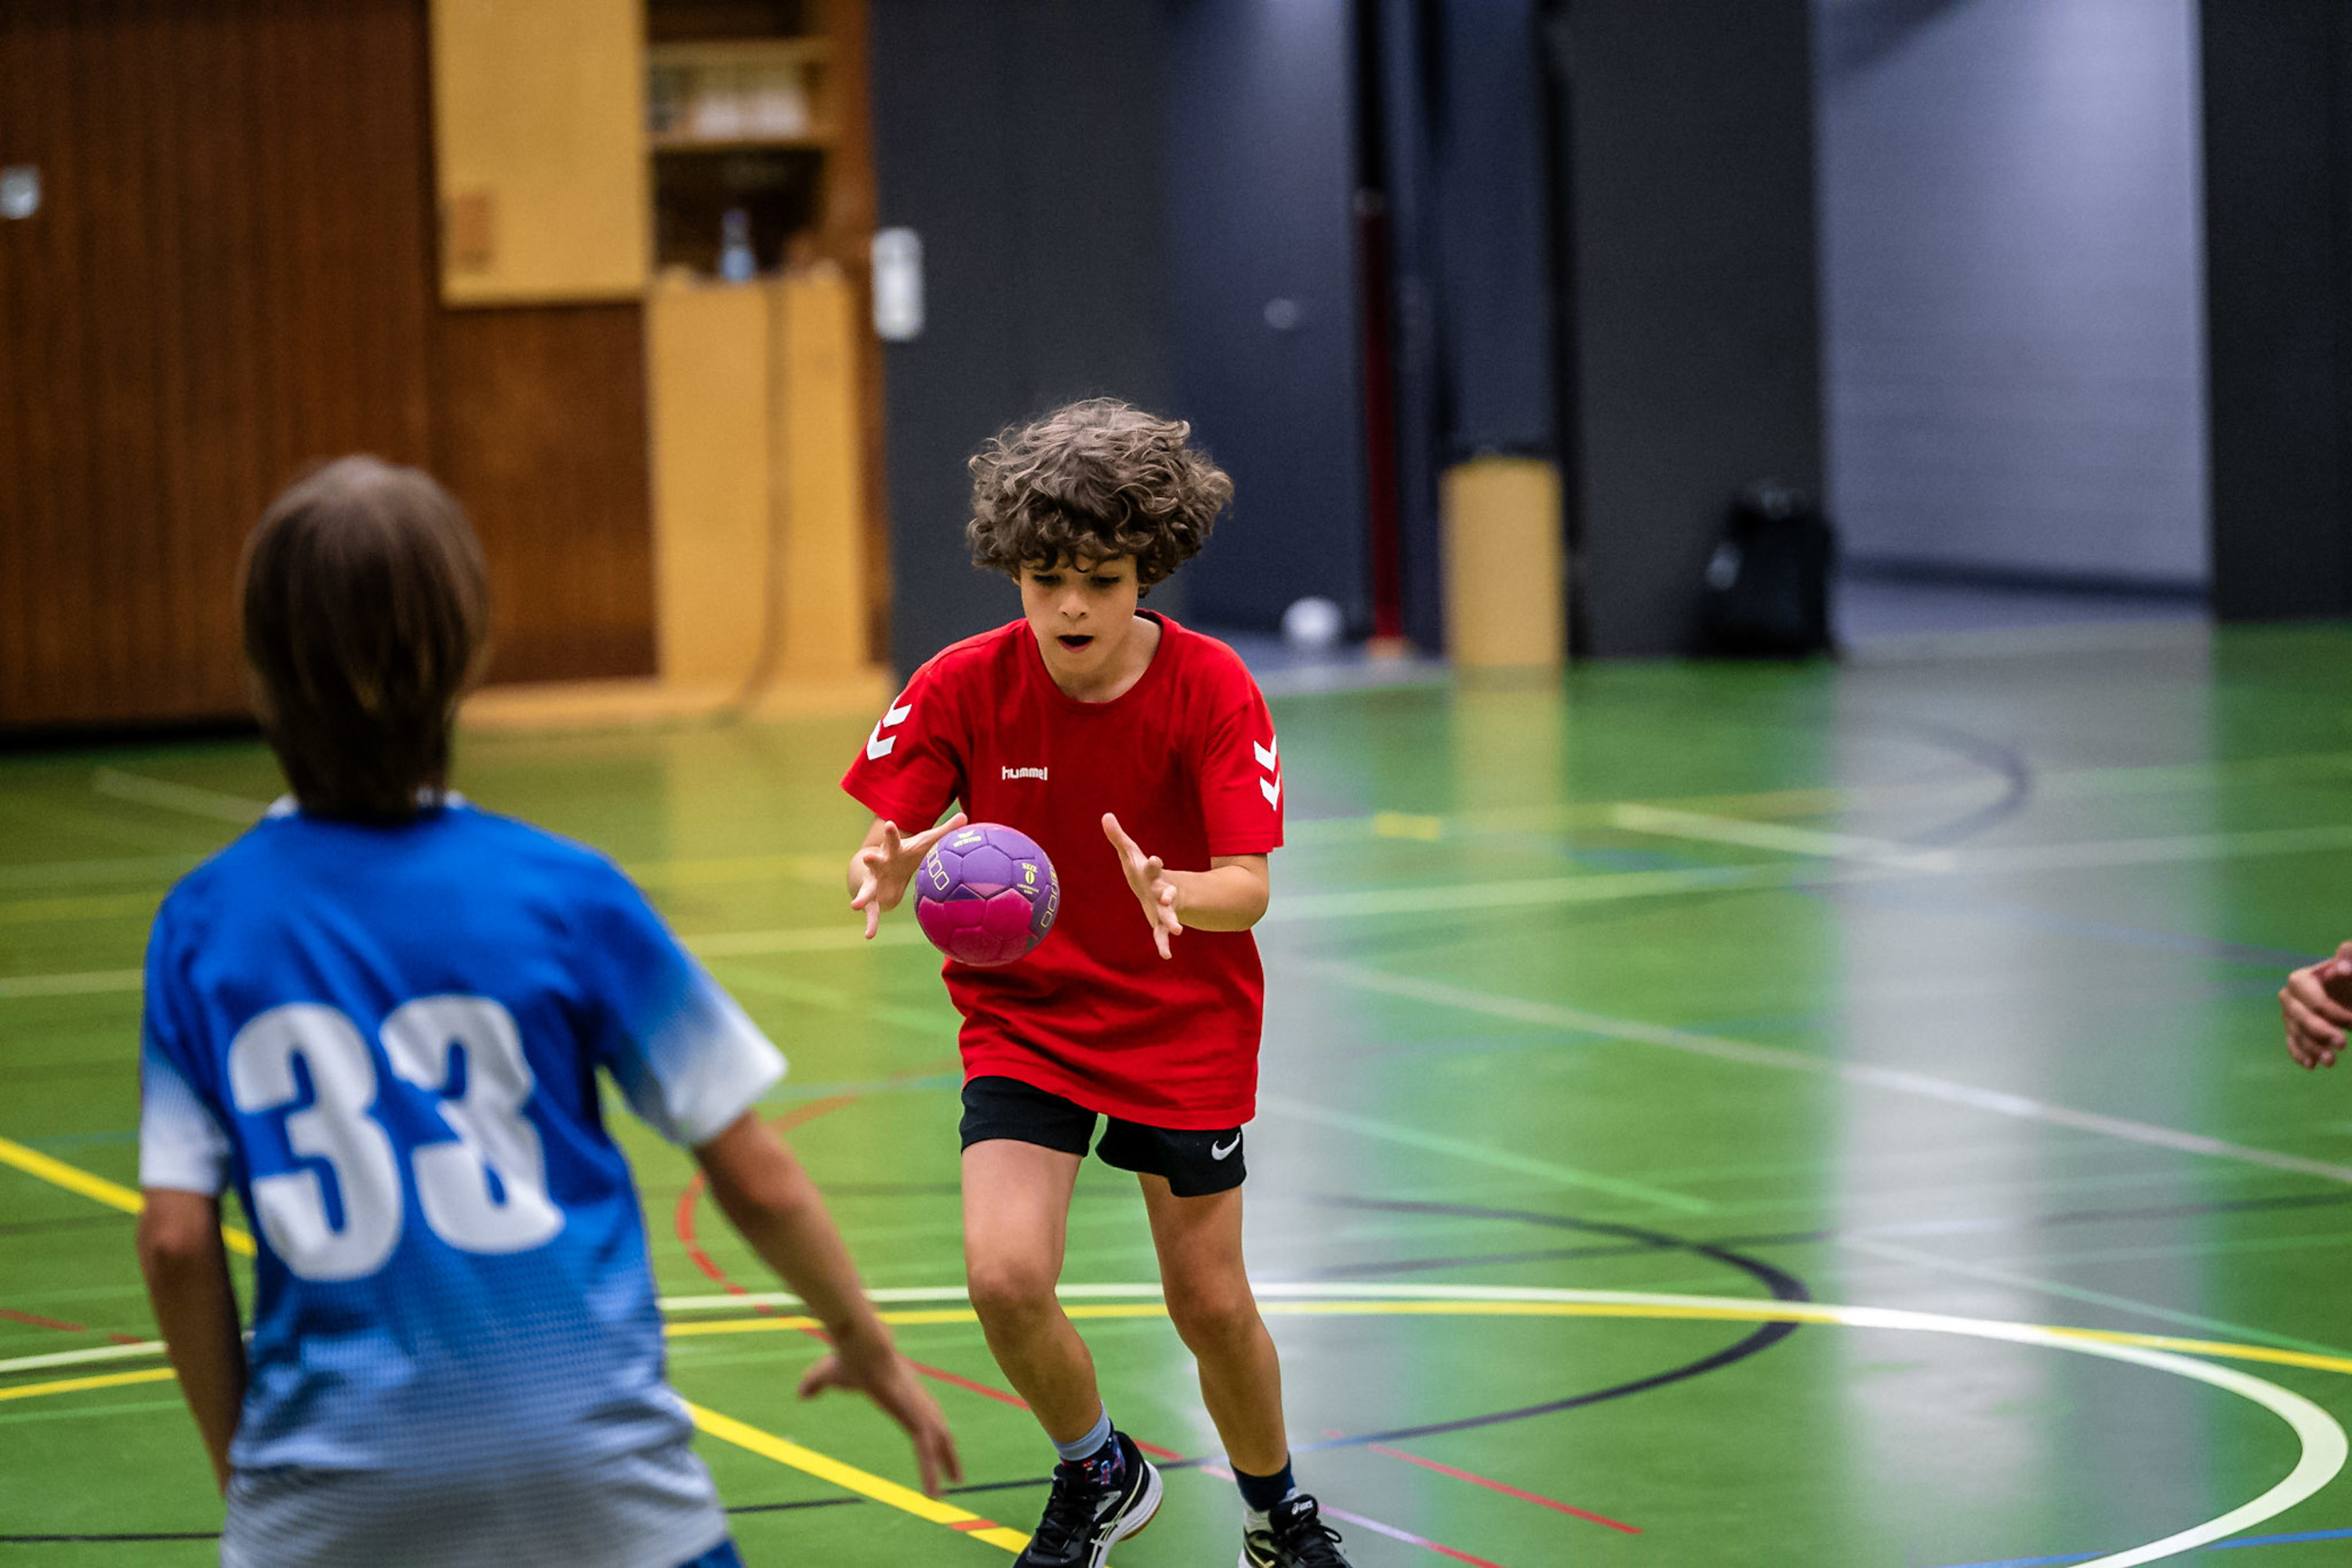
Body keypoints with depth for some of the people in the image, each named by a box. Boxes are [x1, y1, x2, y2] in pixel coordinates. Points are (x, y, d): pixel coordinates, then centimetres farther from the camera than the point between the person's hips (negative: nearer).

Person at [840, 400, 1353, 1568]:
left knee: (1211, 1306, 4)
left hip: (1185, 1025, -1)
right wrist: (885, 873, -39)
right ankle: (1098, 1474, 14)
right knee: (1005, 1278, -17)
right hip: (1022, 1019, 1)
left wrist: (1173, 894, -46)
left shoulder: (1210, 688, -17)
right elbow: (884, 847, -14)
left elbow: (1250, 890, -23)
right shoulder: (965, 686, -14)